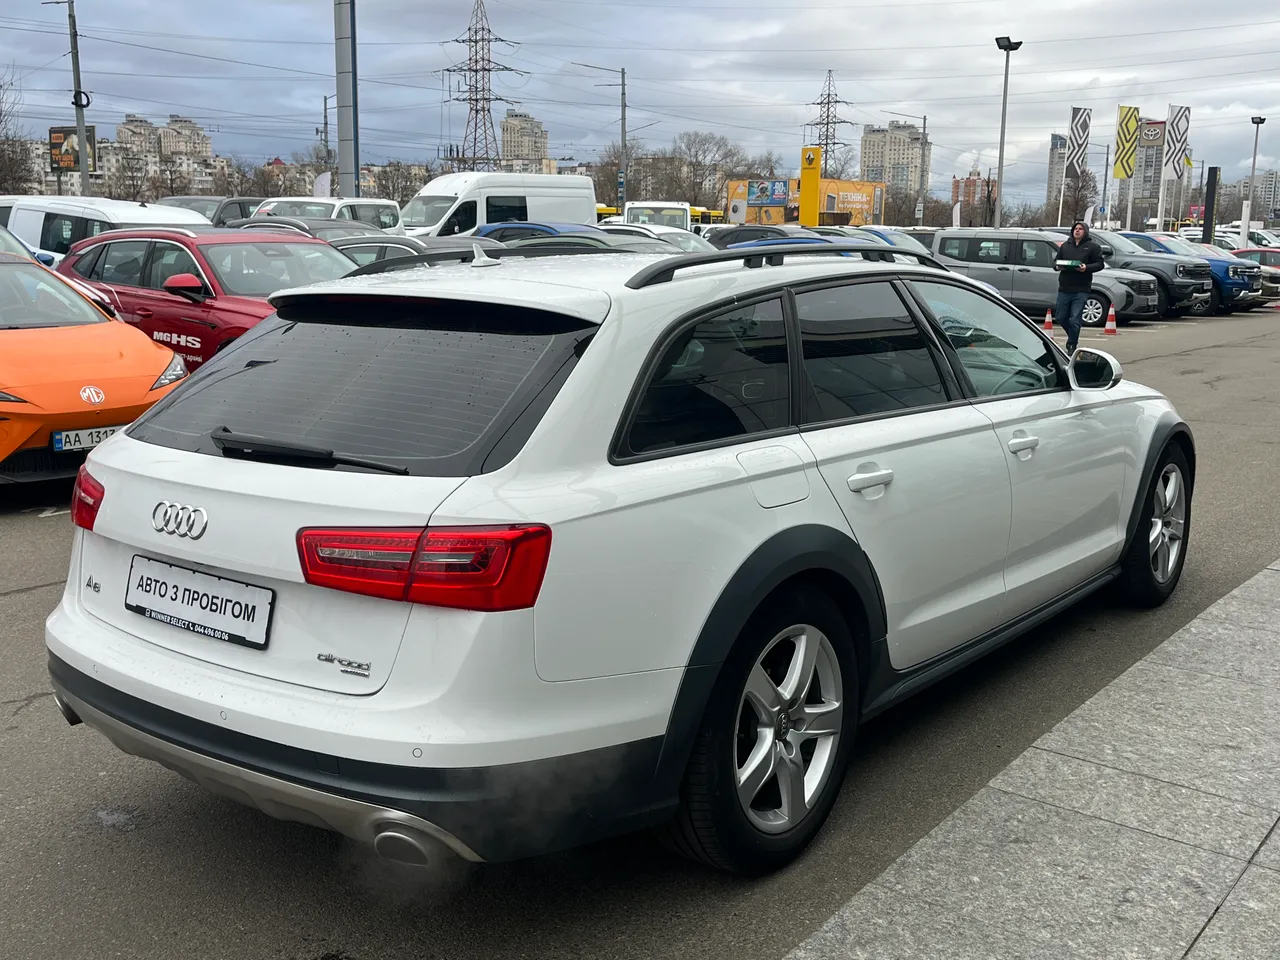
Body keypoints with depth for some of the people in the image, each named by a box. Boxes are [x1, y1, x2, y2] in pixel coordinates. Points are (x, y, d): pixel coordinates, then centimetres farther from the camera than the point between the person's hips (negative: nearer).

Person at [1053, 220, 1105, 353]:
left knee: (1075, 320, -8)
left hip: (1081, 290, -5)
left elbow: (1100, 264, -1)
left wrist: (1086, 268, -18)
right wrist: (1058, 266, -4)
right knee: (1060, 317, 9)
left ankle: (1072, 346, 4)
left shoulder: (1092, 246, 3)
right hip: (1064, 288, 5)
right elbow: (1056, 261, 20)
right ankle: (1072, 337, 34)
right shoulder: (1065, 246, 15)